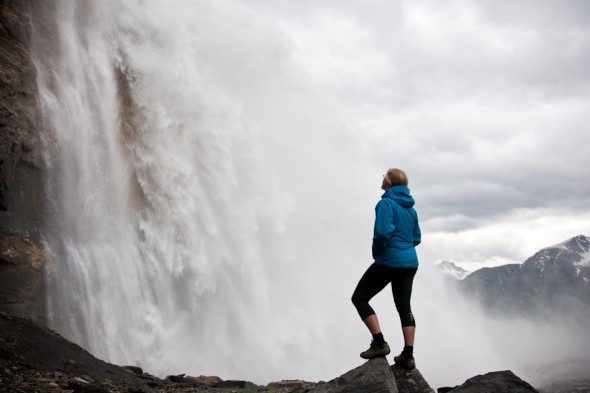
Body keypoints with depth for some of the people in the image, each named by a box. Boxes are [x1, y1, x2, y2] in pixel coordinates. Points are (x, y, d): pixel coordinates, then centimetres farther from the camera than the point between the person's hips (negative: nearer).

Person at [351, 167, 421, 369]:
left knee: (359, 298, 4)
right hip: (410, 262, 8)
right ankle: (408, 355, 11)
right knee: (404, 306, 11)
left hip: (389, 262, -8)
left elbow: (383, 232, -24)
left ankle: (379, 343, -2)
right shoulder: (410, 207, 12)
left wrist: (376, 252, -8)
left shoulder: (386, 203, -13)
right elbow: (417, 238, 17)